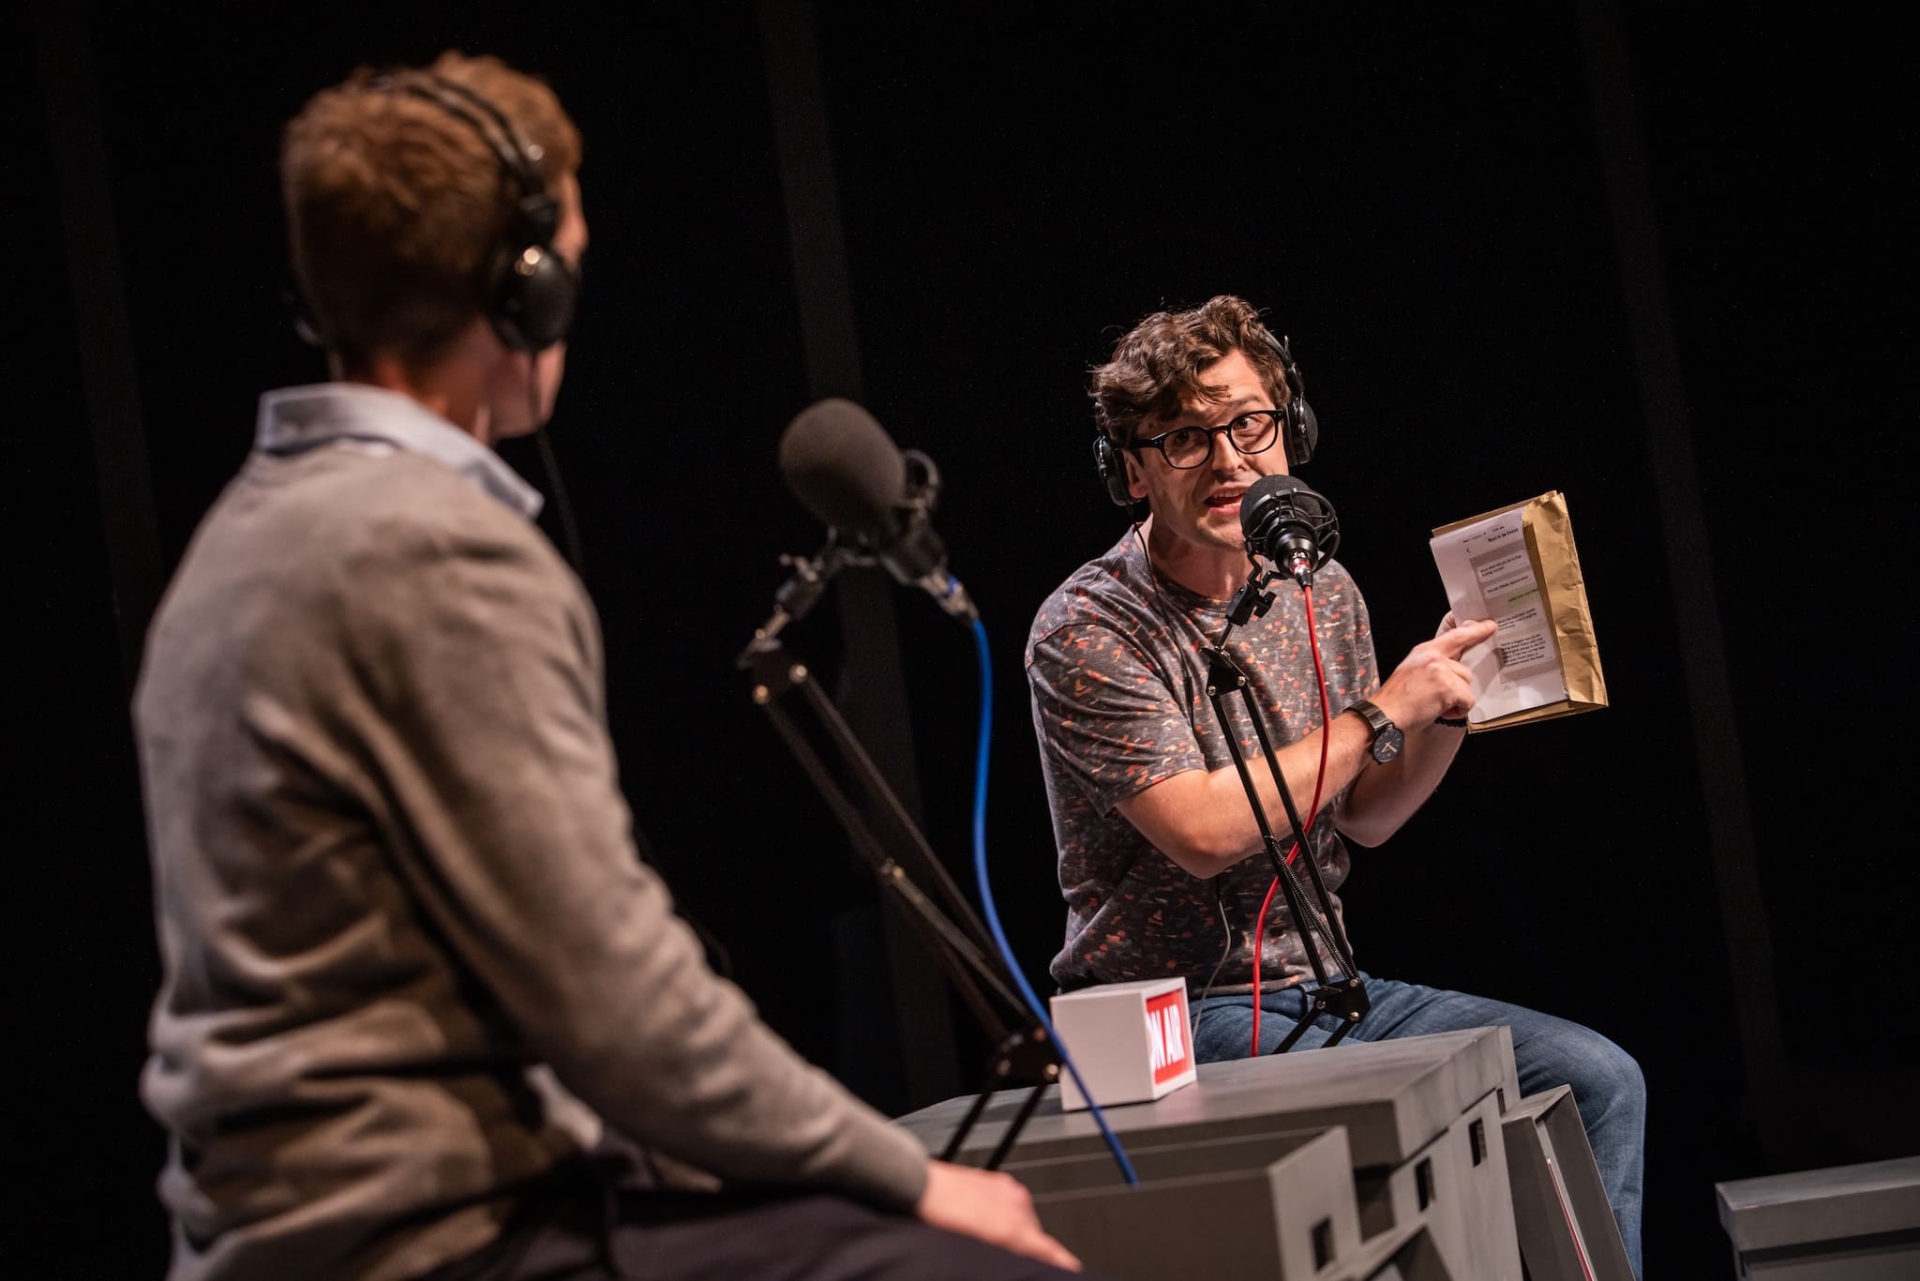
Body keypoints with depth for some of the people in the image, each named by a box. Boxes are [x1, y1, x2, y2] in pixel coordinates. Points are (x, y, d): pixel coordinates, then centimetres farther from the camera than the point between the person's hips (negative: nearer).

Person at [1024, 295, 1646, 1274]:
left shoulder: (1322, 593, 8)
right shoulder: (1088, 632, -14)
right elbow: (1203, 833, -24)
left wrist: (1449, 709, -2)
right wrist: (1382, 713, -17)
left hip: (1323, 988, 7)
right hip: (1177, 1022, -7)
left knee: (1599, 1081, -3)